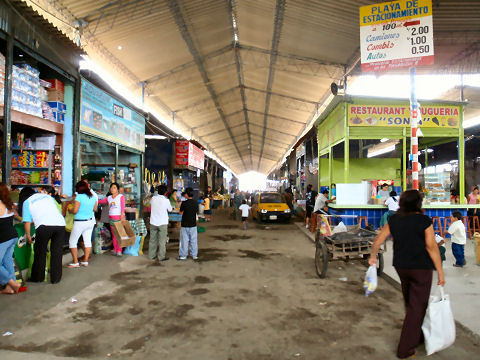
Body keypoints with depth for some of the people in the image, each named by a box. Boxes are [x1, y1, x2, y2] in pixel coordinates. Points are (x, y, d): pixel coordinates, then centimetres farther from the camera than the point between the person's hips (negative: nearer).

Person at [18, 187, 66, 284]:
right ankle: (56, 278, 17)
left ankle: (38, 277, 24)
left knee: (40, 252, 13)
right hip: (60, 224, 4)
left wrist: (28, 235, 16)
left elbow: (27, 221, 8)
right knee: (56, 252, 11)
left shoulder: (26, 202, 15)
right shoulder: (47, 196, 27)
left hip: (44, 225, -4)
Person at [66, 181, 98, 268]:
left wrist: (69, 209, 3)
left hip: (80, 222, -6)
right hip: (90, 221, 6)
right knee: (87, 241, 12)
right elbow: (95, 209, 13)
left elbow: (75, 211, -18)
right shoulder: (93, 197, 3)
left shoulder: (79, 197, -16)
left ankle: (75, 262, 8)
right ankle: (85, 261, 19)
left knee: (72, 241, 7)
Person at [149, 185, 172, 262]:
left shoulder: (153, 198, -3)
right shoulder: (166, 200, -11)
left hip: (153, 222, 4)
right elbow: (170, 209, 2)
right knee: (162, 241, 3)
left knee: (152, 240, 13)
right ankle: (161, 257, 6)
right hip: (162, 223, -4)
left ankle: (152, 255, 21)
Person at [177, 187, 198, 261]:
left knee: (184, 241, 5)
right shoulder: (195, 203, -2)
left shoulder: (184, 203, -14)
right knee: (193, 240, 12)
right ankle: (194, 255, 18)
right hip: (193, 224, 3)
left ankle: (183, 255, 12)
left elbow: (181, 213, -3)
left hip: (185, 225, -3)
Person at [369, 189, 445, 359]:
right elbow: (432, 247, -15)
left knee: (411, 304, 23)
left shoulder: (393, 220, -1)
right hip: (421, 268, -5)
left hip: (401, 266, 5)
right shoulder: (424, 221, -13)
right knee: (417, 307, 3)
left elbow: (378, 240, 2)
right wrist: (440, 272, -9)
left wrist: (373, 256, 16)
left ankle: (417, 336, 41)